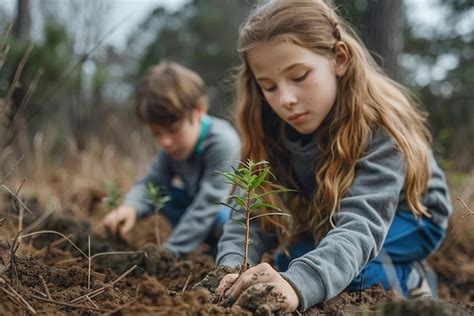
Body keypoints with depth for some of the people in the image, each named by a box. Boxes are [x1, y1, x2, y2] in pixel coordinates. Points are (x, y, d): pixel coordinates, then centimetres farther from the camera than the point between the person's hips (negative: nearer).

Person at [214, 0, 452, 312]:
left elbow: (360, 224, -49)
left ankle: (406, 277, -2)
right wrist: (233, 272, -48)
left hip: (406, 219, -6)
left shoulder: (380, 125, -35)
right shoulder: (273, 126, -19)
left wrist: (297, 285, -68)